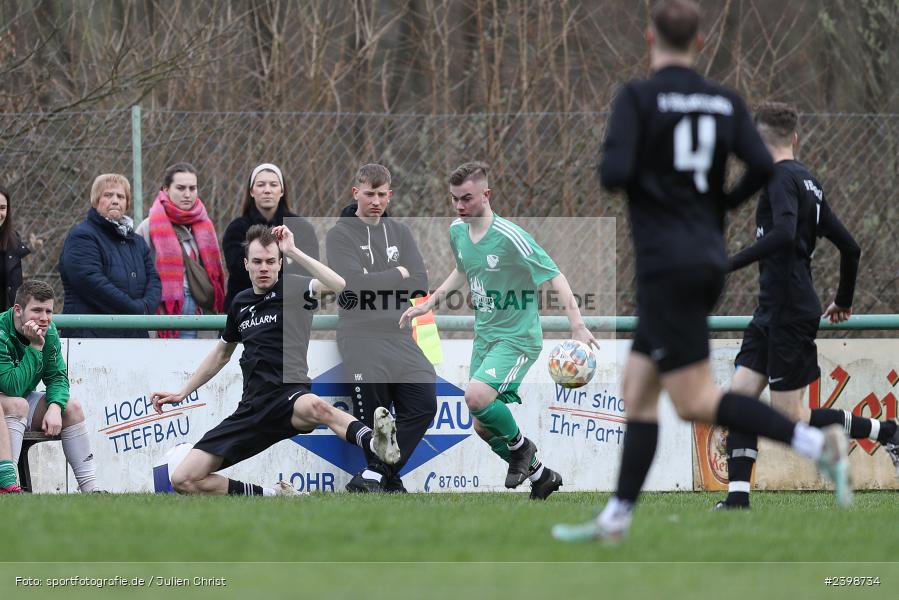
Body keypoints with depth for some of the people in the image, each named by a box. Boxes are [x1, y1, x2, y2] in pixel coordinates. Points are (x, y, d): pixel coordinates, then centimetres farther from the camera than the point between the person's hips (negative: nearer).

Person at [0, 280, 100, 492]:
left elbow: (57, 377, -2)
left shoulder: (49, 331, -5)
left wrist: (55, 407, -22)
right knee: (17, 404, -35)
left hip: (24, 400, 7)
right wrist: (35, 348, -32)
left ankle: (90, 487, -8)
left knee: (72, 407, -7)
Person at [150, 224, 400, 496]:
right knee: (183, 480, -8)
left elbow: (338, 285, -21)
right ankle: (273, 497, -3)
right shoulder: (241, 303, 18)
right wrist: (182, 393, 35)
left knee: (315, 407, -45)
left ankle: (376, 442, -69)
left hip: (289, 395, -6)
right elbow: (221, 354, 34)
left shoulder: (292, 288, 1)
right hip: (251, 407, 6)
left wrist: (292, 251, -16)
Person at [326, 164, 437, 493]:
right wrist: (398, 275, -5)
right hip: (361, 339, -5)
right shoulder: (340, 235, 1)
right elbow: (354, 284, -15)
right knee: (374, 416, -9)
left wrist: (376, 282, -5)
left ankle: (376, 474, -6)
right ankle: (390, 483, 3)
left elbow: (420, 285, 4)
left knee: (423, 404, -9)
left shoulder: (400, 233, 16)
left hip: (400, 337, 5)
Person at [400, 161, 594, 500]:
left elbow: (555, 278, -19)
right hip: (484, 336, 8)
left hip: (518, 337, -8)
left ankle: (519, 446, -1)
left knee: (477, 396, -29)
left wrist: (577, 325, -28)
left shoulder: (509, 237, -21)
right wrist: (430, 303, 17)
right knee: (483, 426, 8)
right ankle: (540, 475, 29)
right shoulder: (457, 231, 2)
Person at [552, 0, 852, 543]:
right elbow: (763, 167, -5)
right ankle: (617, 518, 11)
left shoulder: (638, 98, -8)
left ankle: (816, 443, -20)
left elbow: (616, 173, -19)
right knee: (638, 391, 13)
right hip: (710, 258, 7)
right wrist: (722, 204, 13)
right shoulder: (726, 102, 6)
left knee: (696, 402, -6)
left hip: (666, 264, -7)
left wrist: (609, 173, 4)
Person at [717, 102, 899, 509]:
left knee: (791, 418, -5)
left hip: (790, 313, -9)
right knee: (740, 396, 2)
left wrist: (729, 265, -29)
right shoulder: (808, 181, 15)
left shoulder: (782, 178, -11)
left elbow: (784, 233, -30)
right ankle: (738, 498, -3)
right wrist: (843, 301, 35)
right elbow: (849, 246, 21)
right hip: (772, 312, 9)